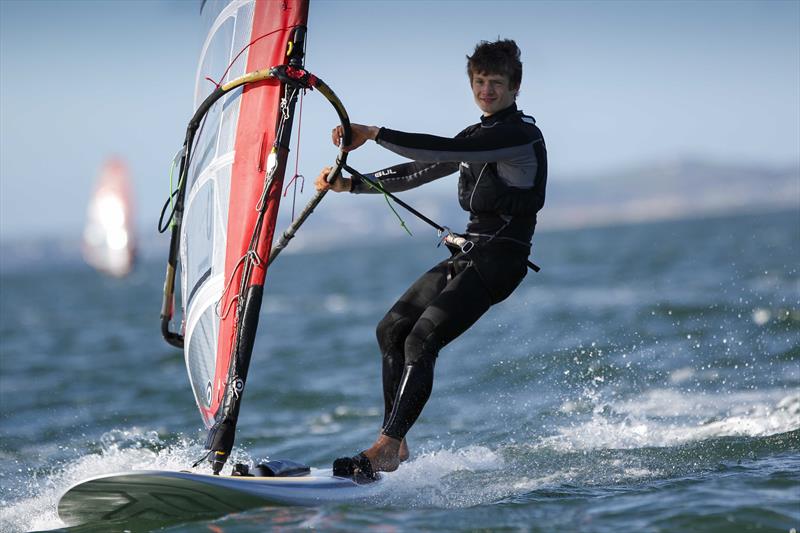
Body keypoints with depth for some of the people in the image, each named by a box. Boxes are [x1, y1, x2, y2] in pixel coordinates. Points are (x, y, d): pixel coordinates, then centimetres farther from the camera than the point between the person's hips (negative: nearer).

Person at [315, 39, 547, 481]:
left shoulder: (521, 134, -13)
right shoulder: (478, 136, 17)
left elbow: (443, 151, -25)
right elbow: (420, 171, 22)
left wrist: (374, 134, -25)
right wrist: (350, 184, 17)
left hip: (499, 259, -10)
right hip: (467, 253, 10)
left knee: (422, 341, -21)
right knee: (392, 330, 6)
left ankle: (384, 450, -24)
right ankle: (396, 444, 7)